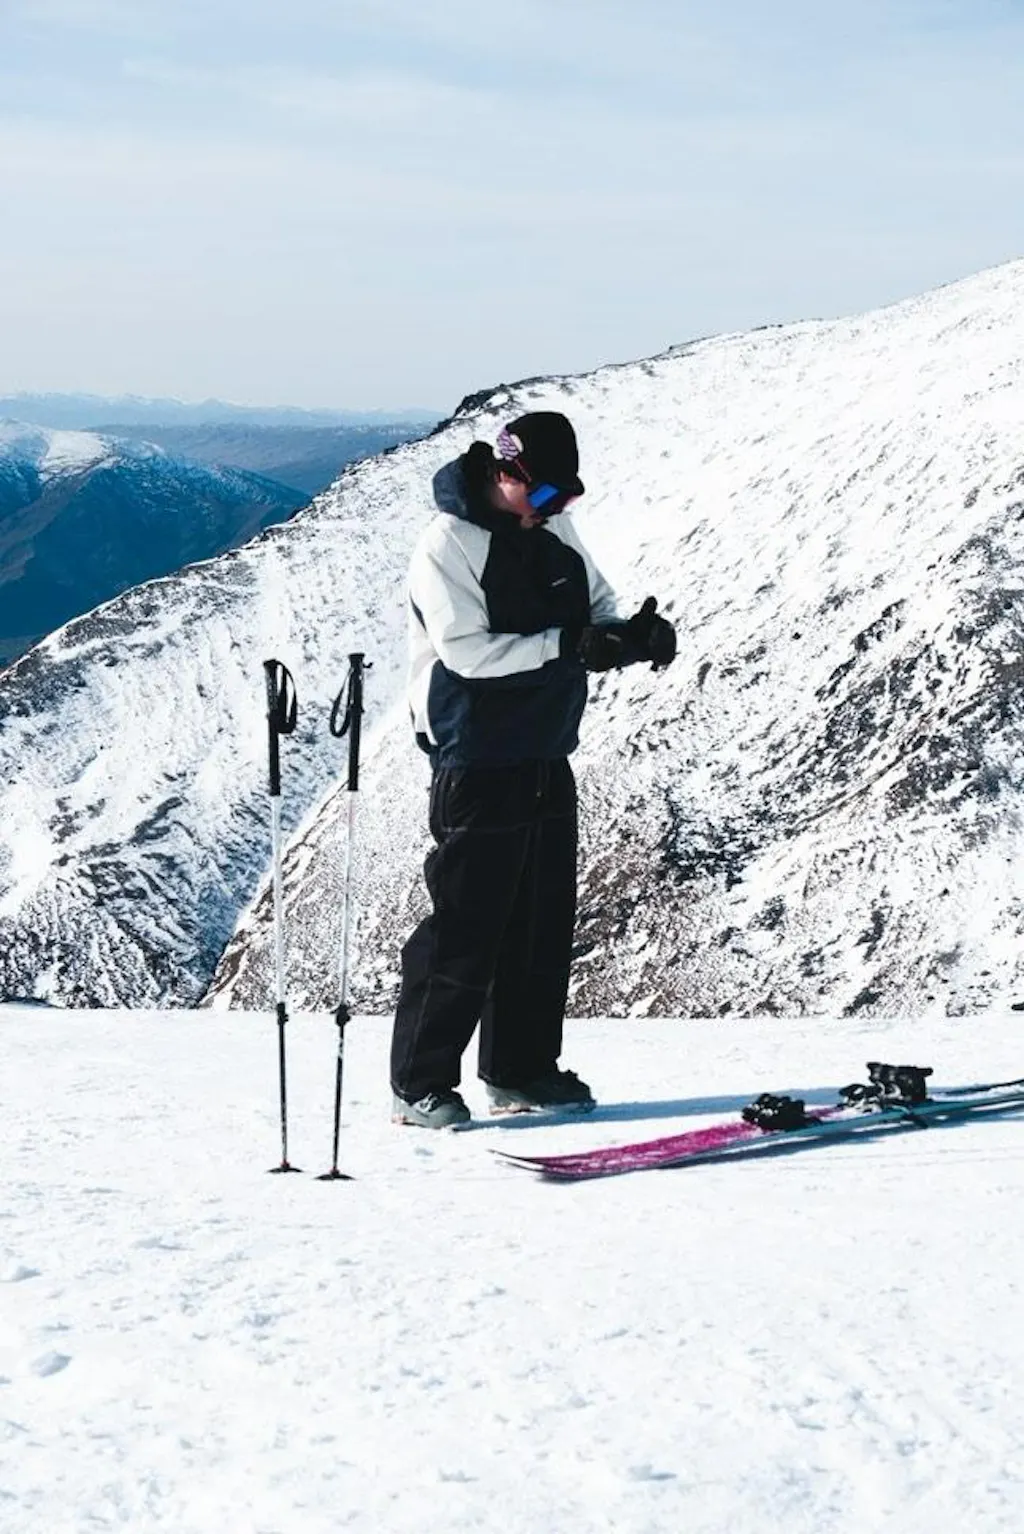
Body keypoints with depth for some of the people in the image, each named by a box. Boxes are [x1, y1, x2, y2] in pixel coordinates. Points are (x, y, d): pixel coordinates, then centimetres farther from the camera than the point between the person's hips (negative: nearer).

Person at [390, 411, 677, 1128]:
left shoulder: (557, 533, 10)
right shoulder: (449, 543, -13)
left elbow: (598, 612, 16)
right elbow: (467, 650, -21)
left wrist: (635, 633, -8)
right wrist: (568, 644, -25)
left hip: (548, 759, 8)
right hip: (478, 765, -8)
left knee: (544, 922, 13)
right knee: (465, 927, -5)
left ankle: (523, 1069, 24)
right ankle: (421, 1084, 4)